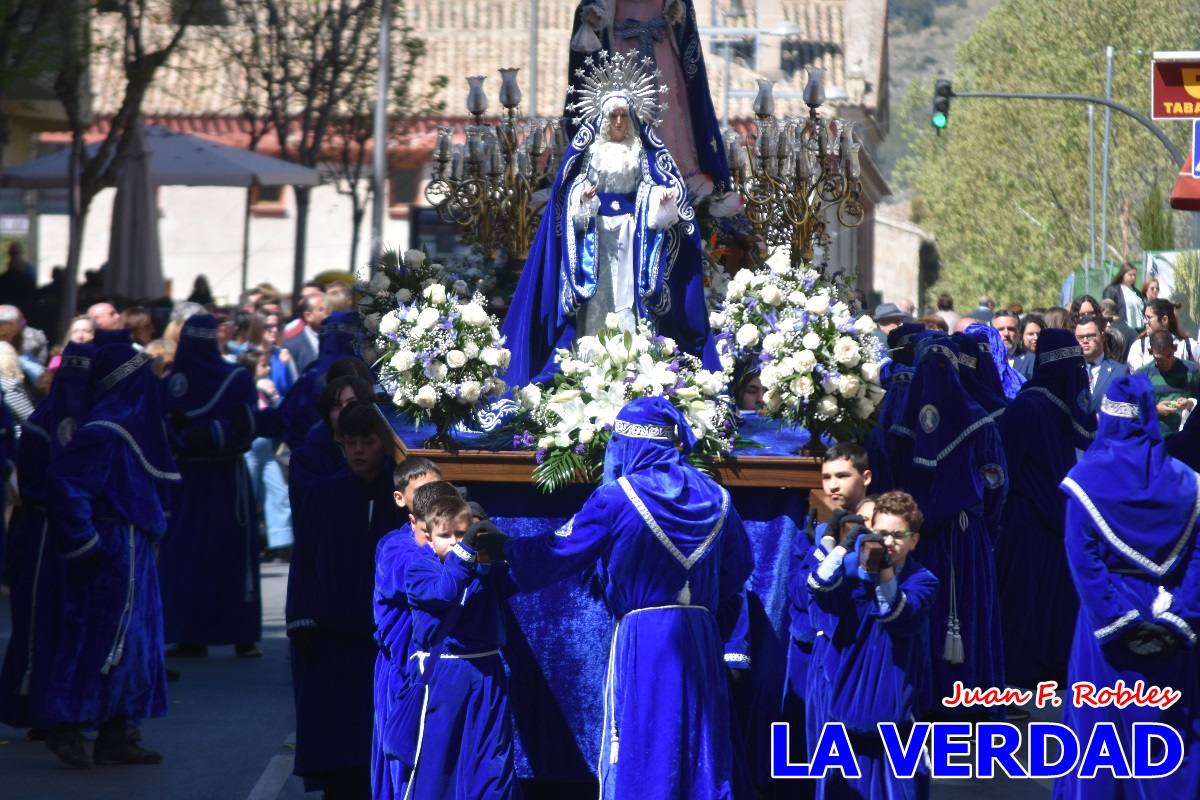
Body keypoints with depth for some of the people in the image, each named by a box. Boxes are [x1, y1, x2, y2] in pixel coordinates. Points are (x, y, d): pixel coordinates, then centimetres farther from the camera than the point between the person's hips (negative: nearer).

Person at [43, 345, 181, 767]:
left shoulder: (130, 422, 12)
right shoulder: (106, 428, -18)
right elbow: (65, 480, -24)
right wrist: (82, 541, -21)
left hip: (131, 549, 10)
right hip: (113, 551, -10)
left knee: (135, 640, 11)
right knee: (104, 638, -7)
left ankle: (115, 736, 16)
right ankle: (66, 728, 0)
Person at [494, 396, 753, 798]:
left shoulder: (618, 498, -6)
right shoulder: (715, 498, 8)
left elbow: (558, 552, 1)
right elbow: (738, 569, 16)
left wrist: (503, 549, 17)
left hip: (643, 640, -4)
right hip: (702, 639, 4)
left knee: (639, 754, 0)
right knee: (702, 757, 8)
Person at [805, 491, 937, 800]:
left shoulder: (922, 581, -4)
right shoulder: (851, 568, 3)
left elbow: (899, 615, -23)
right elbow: (817, 586, -16)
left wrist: (884, 571, -39)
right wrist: (844, 546, -29)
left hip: (893, 701, -2)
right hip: (845, 693, 2)